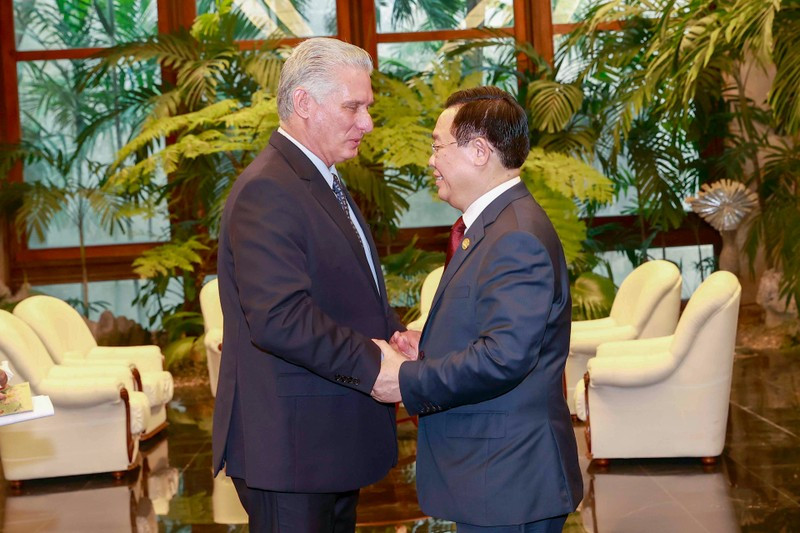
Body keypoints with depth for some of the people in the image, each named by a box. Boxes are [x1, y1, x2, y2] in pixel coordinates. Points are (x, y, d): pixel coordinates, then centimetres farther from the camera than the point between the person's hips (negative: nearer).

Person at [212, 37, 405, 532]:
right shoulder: (267, 191, -18)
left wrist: (396, 335, 2)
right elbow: (279, 318, -27)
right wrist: (373, 365, -21)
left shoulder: (325, 185, 16)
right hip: (289, 448, -10)